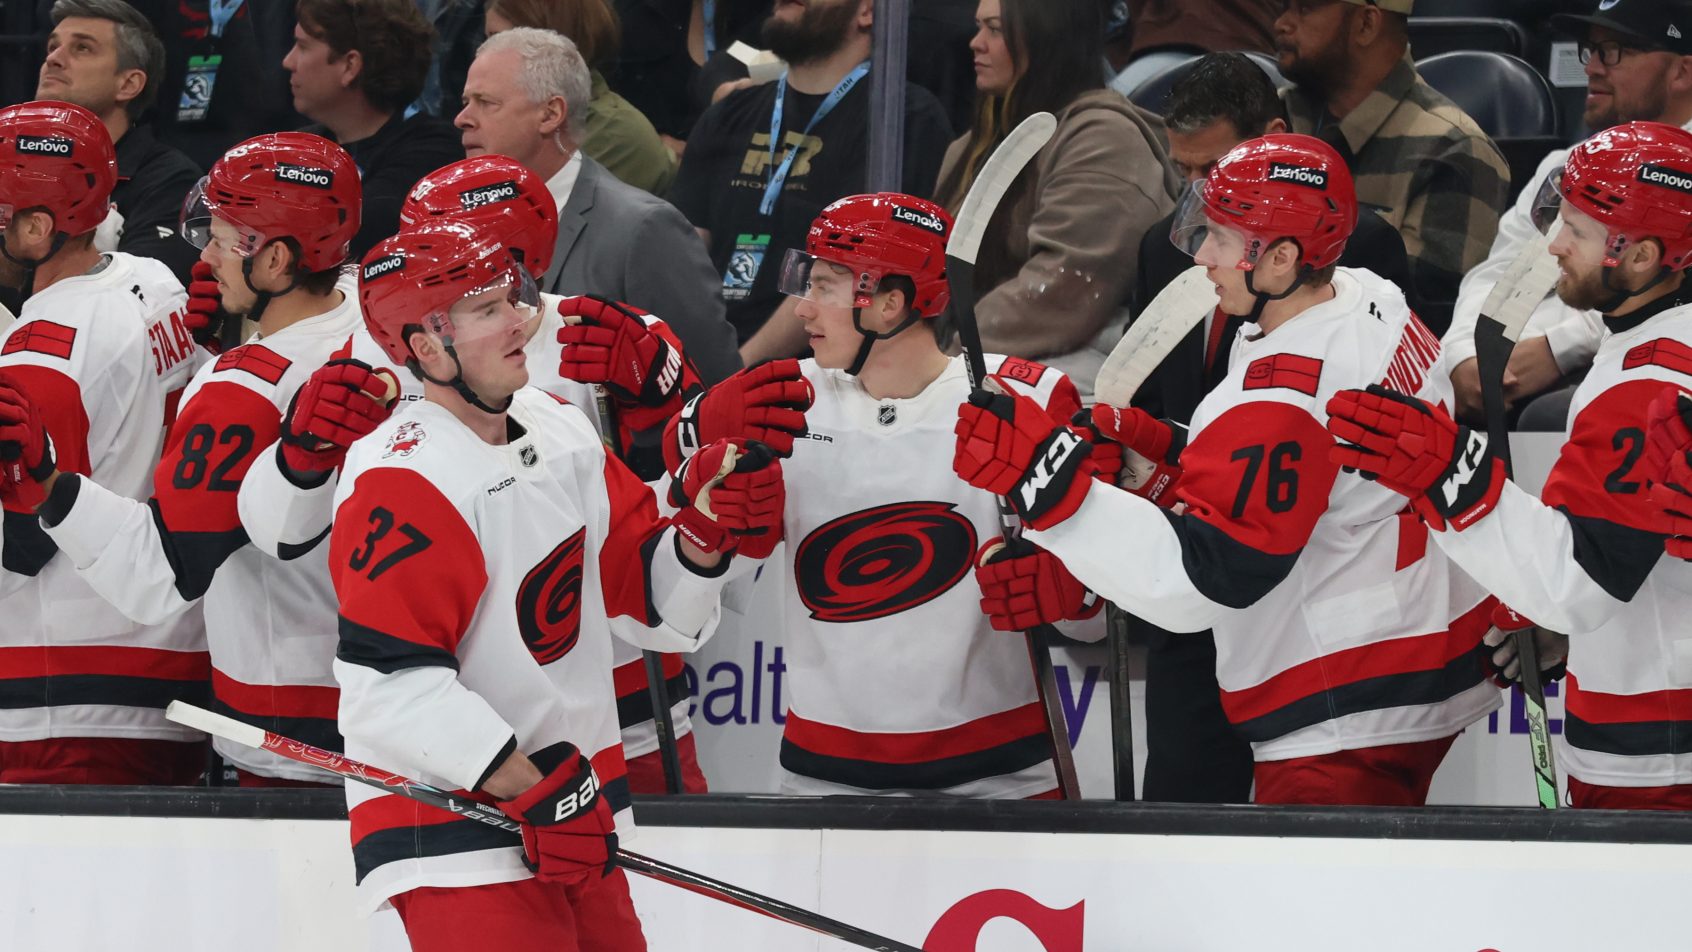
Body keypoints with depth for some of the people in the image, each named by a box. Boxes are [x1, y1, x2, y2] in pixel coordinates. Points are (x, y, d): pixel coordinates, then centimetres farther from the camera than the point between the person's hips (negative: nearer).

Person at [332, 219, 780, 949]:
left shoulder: (559, 430, 9)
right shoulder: (402, 483, -19)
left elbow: (646, 598, 13)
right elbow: (391, 685, -24)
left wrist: (705, 533, -8)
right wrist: (532, 786, -23)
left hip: (573, 816, 9)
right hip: (453, 841, -9)